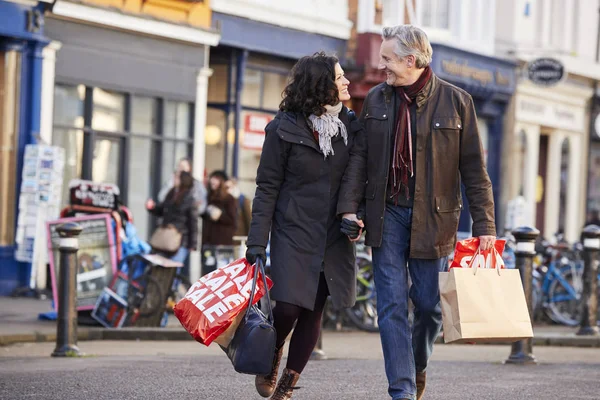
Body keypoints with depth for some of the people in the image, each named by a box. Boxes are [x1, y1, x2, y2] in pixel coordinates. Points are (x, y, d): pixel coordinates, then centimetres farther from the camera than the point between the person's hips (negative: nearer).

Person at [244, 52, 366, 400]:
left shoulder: (350, 126, 5)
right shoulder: (284, 129, -6)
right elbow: (267, 188, -4)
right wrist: (257, 243, -8)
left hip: (334, 236, 4)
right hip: (293, 232, -3)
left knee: (313, 312, 2)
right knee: (289, 308, -12)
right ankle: (271, 357, 19)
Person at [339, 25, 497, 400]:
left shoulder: (455, 101, -3)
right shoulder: (376, 99, 6)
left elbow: (474, 169, -2)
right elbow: (361, 159, 13)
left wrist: (484, 226, -5)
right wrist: (353, 208, 2)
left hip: (433, 219, -2)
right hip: (387, 214, 2)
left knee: (429, 303, 5)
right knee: (392, 305, -4)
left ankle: (418, 367, 33)